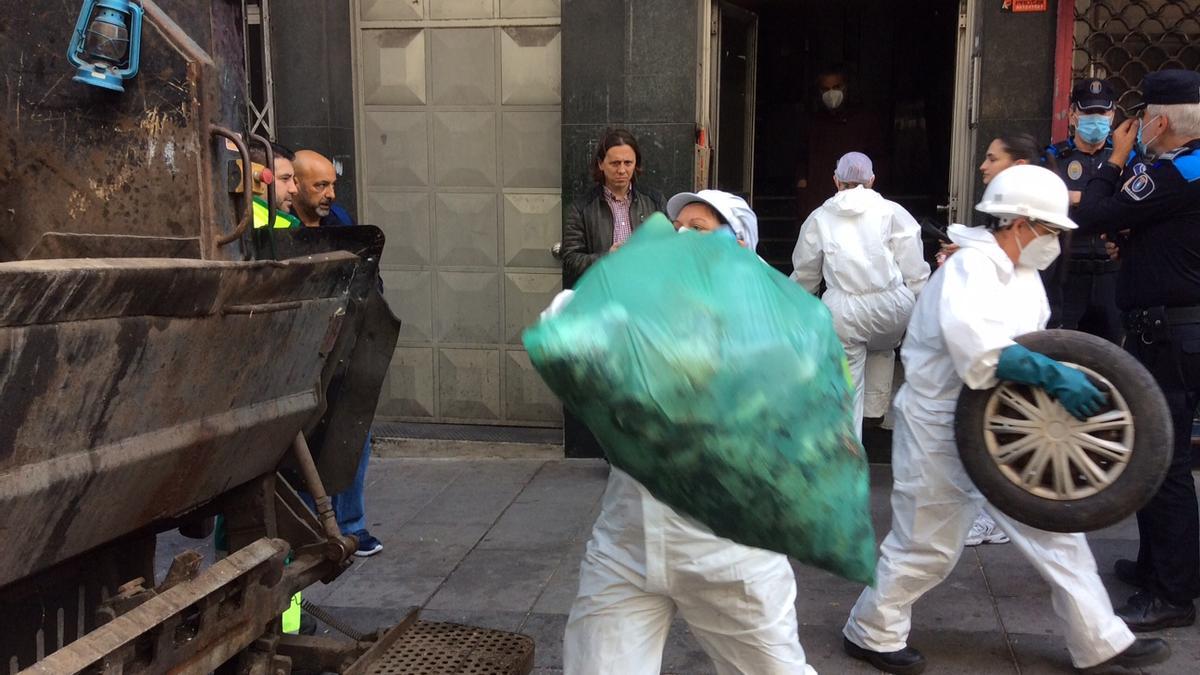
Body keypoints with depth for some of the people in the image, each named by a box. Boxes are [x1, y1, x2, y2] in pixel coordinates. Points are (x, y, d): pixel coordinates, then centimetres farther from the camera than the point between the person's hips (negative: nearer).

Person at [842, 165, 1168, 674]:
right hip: (942, 427, -8)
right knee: (927, 545, 5)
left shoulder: (1023, 275, 7)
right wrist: (1054, 376, -40)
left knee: (1053, 530, 11)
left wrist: (1058, 381, -7)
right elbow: (980, 349, -39)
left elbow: (1032, 341, 10)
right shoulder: (969, 268, -23)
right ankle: (871, 633, 25)